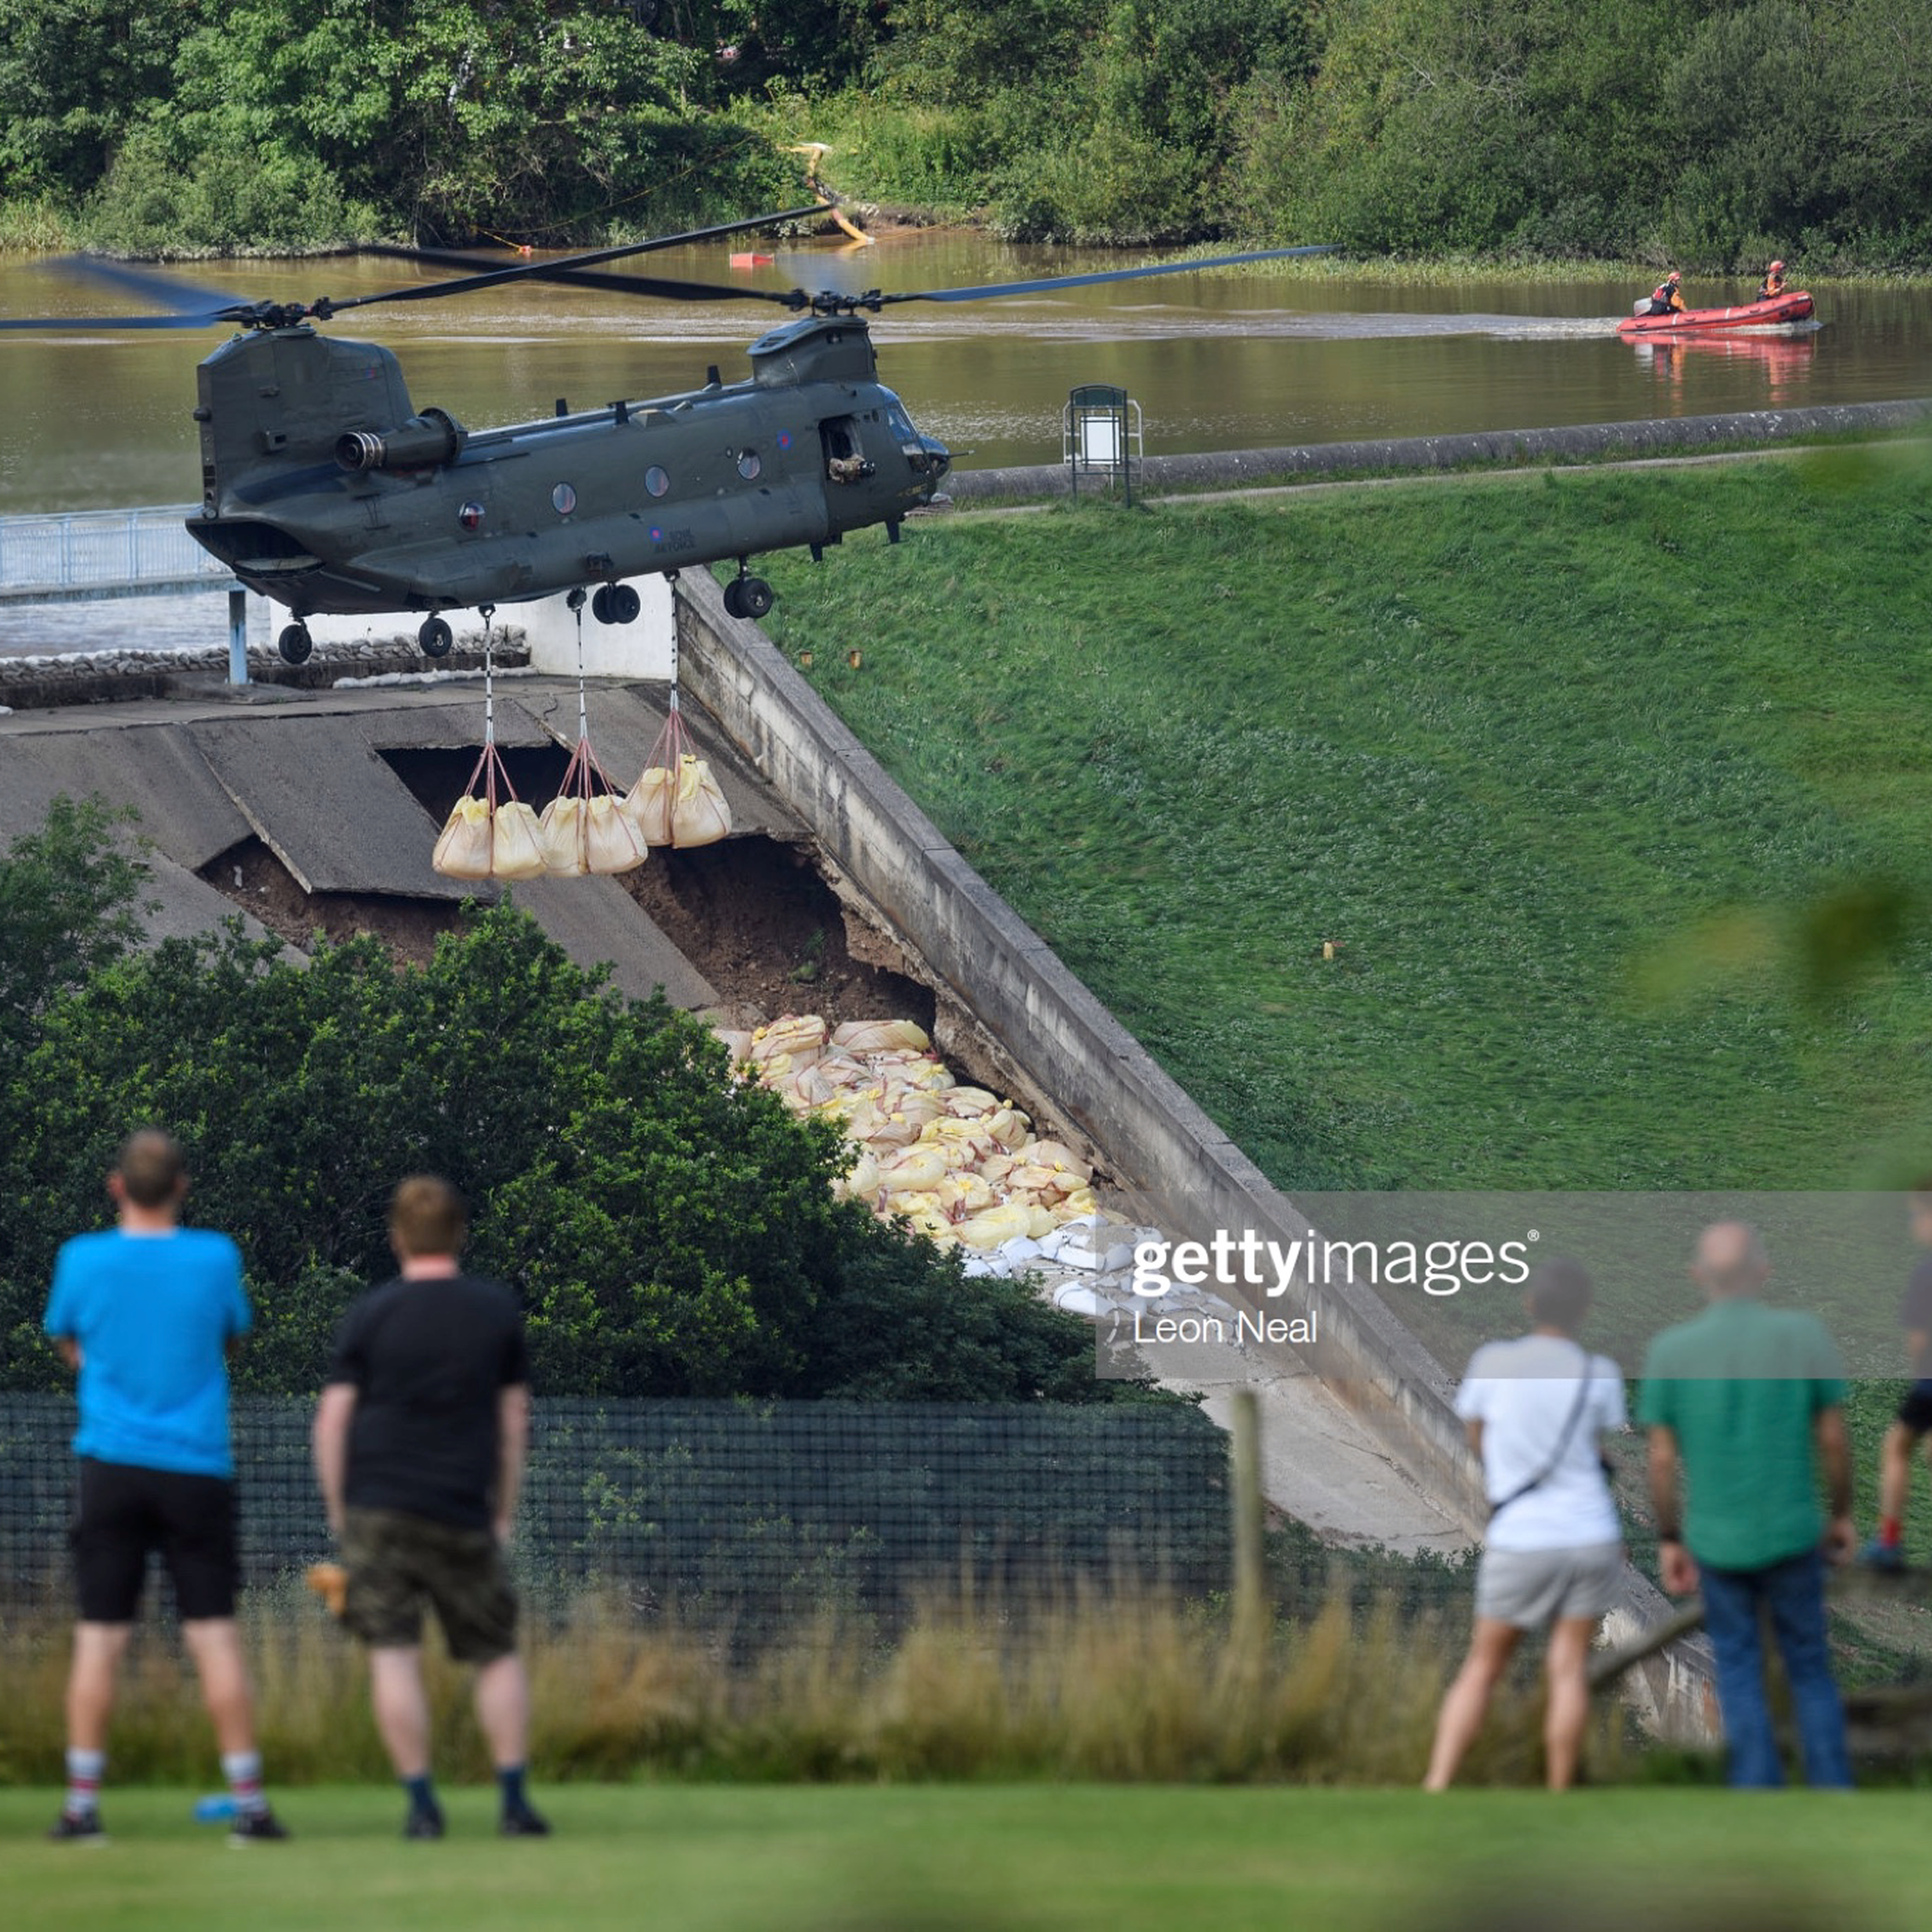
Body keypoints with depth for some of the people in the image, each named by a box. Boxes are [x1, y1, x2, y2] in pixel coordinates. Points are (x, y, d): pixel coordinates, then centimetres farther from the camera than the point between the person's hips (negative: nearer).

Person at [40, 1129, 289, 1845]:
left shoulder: (83, 1260, -2)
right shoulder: (215, 1257, -2)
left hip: (113, 1467, 0)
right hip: (198, 1466, 0)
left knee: (99, 1639, 2)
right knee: (215, 1636, 2)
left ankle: (82, 1805, 1)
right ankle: (249, 1804, 1)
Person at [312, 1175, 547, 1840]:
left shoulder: (371, 1313, 0)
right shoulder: (498, 1310, 5)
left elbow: (334, 1418, 0)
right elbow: (514, 1417, 10)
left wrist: (338, 1511, 8)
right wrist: (504, 1511, 18)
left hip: (378, 1509, -1)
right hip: (464, 1512, 1)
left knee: (393, 1655, -1)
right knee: (498, 1654, 10)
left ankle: (421, 1804, -5)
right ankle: (514, 1801, 2)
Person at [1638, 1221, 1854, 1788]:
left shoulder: (1670, 1350, -9)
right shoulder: (1803, 1334, -10)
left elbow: (1662, 1460, -5)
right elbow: (1834, 1438, -5)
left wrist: (1669, 1542, 7)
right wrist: (1843, 1514, 10)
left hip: (1716, 1542, 0)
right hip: (1791, 1534, 0)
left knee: (1738, 1669, 13)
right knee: (1809, 1667, 13)